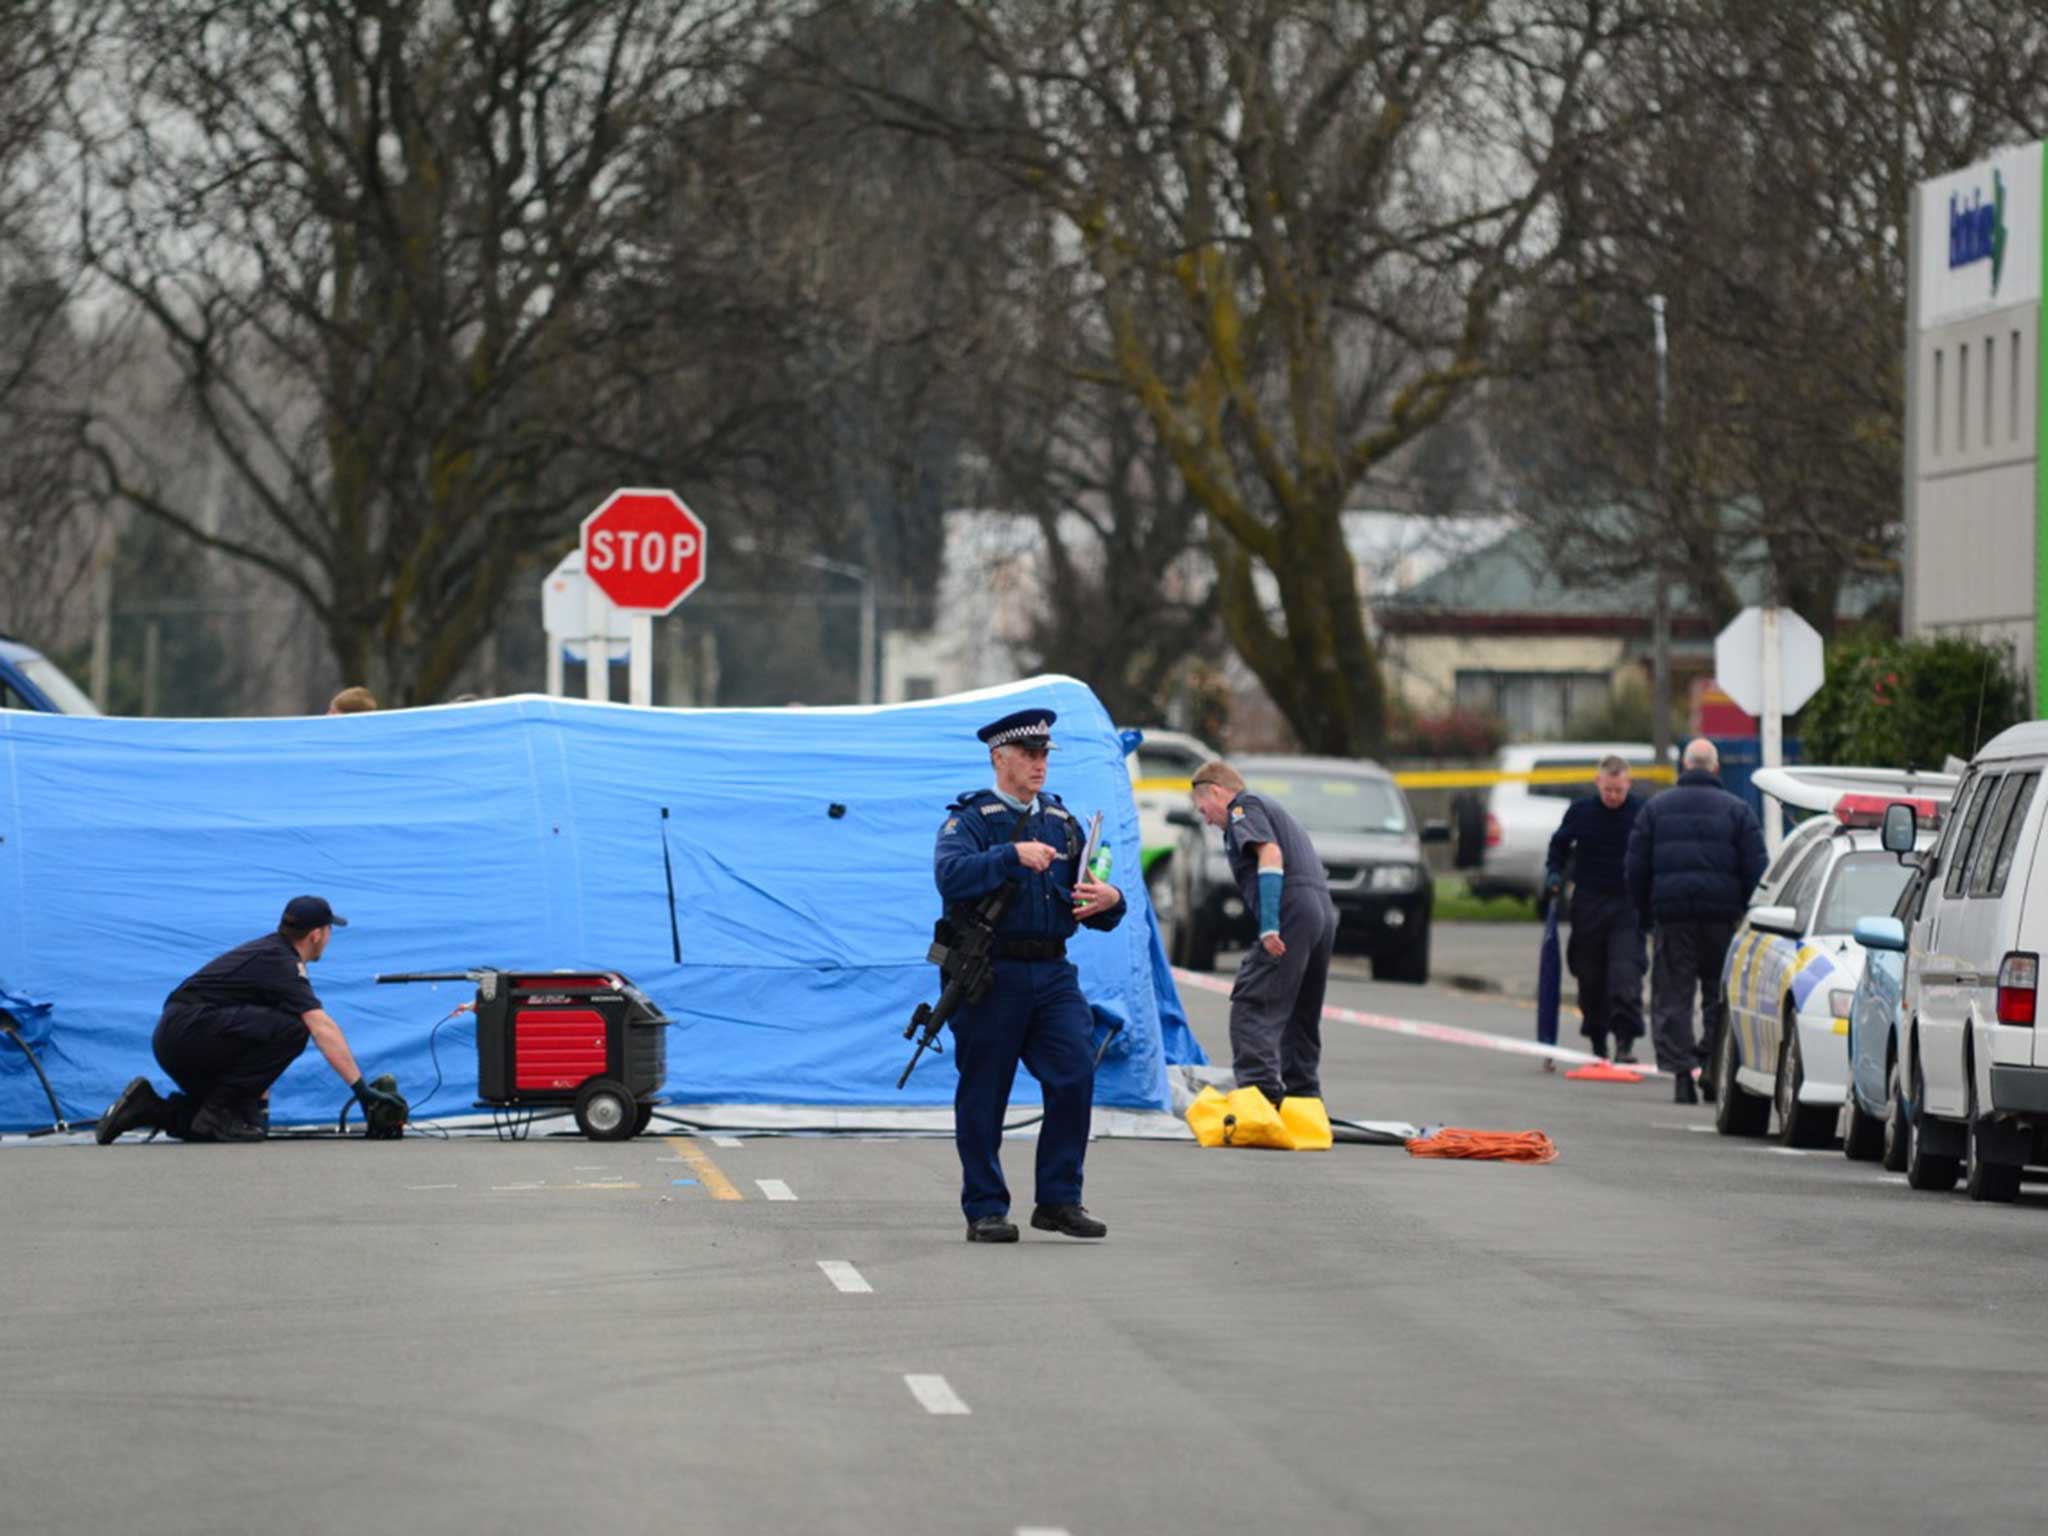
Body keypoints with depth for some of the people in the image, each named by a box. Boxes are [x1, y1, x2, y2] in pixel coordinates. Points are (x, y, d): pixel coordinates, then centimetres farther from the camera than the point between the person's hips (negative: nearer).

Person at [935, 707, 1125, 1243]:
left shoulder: (1062, 822, 16)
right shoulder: (970, 819, 0)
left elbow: (1091, 906, 18)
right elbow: (951, 874, -21)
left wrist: (1109, 900, -5)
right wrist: (1013, 855, -28)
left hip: (1052, 973, 4)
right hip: (991, 973, -4)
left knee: (1074, 1076, -8)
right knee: (983, 1093, 0)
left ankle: (1059, 1201, 2)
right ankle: (985, 1210, 9)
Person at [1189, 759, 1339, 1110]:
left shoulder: (1243, 807, 4)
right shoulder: (1273, 809, 32)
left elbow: (1271, 854, -13)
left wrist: (1269, 924, -19)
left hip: (1291, 910, -9)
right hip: (1323, 911, 9)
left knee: (1252, 1007, -12)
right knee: (1301, 1015, 16)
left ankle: (1261, 1091, -24)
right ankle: (1303, 1099, 18)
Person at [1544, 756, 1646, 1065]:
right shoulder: (1581, 811, 1)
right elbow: (1560, 845, 16)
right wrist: (1554, 874, -1)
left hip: (1627, 904, -3)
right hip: (1588, 905, 3)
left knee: (1626, 973, -16)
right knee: (1590, 977, 9)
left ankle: (1625, 1040, -14)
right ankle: (1597, 1042, 24)